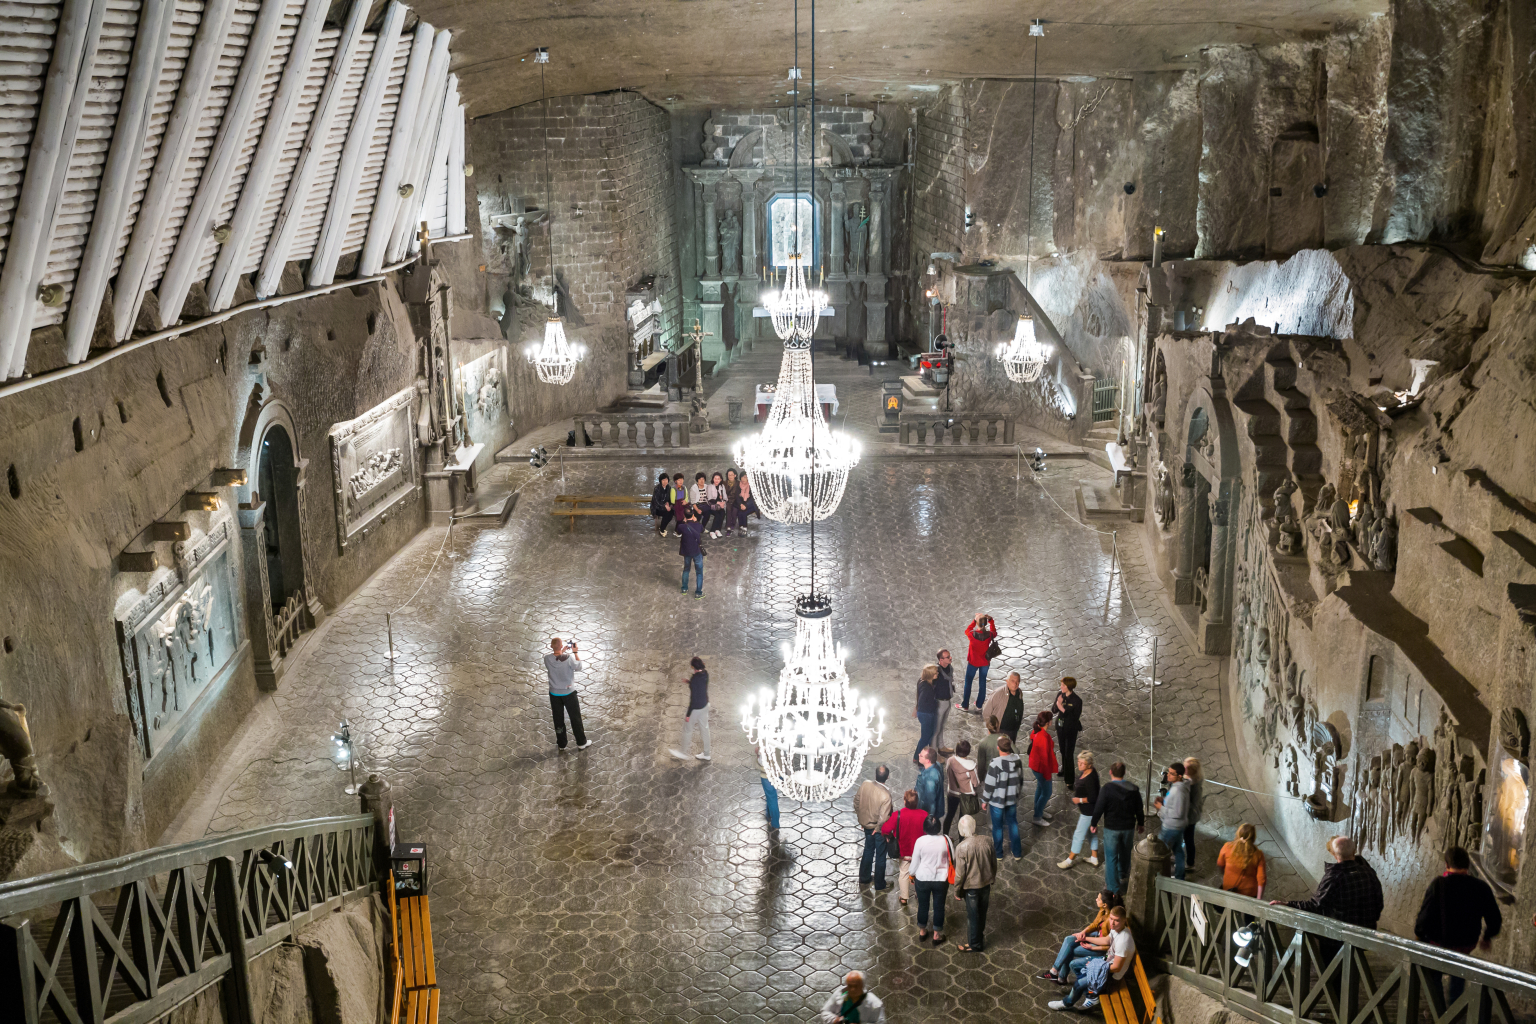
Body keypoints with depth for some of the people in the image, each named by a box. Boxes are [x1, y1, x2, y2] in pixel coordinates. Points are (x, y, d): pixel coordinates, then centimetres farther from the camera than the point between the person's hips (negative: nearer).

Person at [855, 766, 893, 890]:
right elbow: (883, 818, -30)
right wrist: (879, 828, -9)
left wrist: (861, 818, 11)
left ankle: (864, 878, 43)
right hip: (879, 829, -5)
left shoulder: (865, 784, -17)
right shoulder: (885, 796, -33)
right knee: (880, 856, 14)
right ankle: (879, 886, 30)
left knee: (868, 850, 26)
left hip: (866, 824, 5)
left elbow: (857, 802, -3)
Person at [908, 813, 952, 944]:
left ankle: (922, 932, 35)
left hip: (922, 879, 0)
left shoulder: (920, 841, -17)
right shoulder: (945, 840, -16)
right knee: (939, 906, 16)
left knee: (923, 905, 19)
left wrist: (912, 874, 9)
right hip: (941, 880, 0)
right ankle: (937, 935, 27)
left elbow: (915, 862, -8)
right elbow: (953, 859, -4)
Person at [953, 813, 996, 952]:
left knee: (973, 916, 14)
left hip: (971, 887, -5)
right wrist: (991, 878, 17)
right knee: (982, 913, 23)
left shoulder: (961, 848, -27)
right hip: (986, 883, 5)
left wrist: (958, 889, -3)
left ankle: (974, 944, 30)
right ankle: (980, 939, 42)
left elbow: (960, 873, -19)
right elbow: (994, 863, 0)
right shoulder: (986, 840, -13)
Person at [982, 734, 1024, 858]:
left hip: (997, 801, -4)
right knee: (1013, 824, 20)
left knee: (997, 826, 13)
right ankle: (1017, 852, 28)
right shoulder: (1017, 761, -11)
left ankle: (998, 853, 28)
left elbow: (989, 785, -19)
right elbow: (1021, 779, 4)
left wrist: (985, 800, -4)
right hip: (1012, 799, 4)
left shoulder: (995, 765, -27)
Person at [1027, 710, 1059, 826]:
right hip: (1042, 767, -9)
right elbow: (1045, 756, -26)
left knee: (1040, 788, 26)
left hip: (1035, 764, 9)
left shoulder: (1035, 731, -5)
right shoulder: (1044, 736, -33)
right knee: (1046, 792, 6)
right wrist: (1051, 772, -14)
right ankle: (1037, 817, 16)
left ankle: (1039, 811, 43)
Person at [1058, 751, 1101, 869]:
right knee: (1091, 833, 21)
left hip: (1089, 811, -10)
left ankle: (1070, 860, 16)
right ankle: (1094, 858, 35)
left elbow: (1092, 798, -29)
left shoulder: (1090, 778, -31)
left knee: (1079, 834, 3)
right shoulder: (1084, 772, -2)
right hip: (1086, 810, 10)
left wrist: (1079, 800, -18)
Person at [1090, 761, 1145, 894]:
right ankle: (1123, 876, 45)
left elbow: (1099, 807, -15)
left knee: (1111, 858, 6)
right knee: (1125, 853, 25)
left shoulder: (1107, 788, -18)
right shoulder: (1133, 788, -6)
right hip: (1129, 827, 4)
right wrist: (1141, 823, 20)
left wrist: (1094, 824, -1)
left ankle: (1113, 887, 9)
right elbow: (1139, 808, 4)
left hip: (1111, 828, -4)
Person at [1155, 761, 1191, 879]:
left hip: (1171, 827, -10)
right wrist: (1164, 799, 2)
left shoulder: (1178, 791, -30)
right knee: (1178, 850, 21)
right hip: (1179, 825, 10)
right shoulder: (1176, 785, 1)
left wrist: (1161, 808, -19)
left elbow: (1177, 813, -27)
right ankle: (1179, 877, 35)